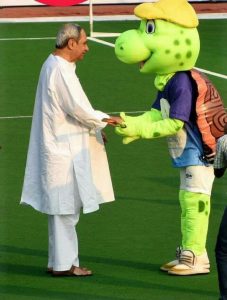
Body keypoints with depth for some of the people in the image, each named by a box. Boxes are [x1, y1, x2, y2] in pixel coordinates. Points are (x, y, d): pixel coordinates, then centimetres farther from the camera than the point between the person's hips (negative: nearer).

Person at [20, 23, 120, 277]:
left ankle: (60, 261, 20)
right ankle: (63, 264, 2)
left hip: (60, 147, 10)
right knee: (65, 208, -4)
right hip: (64, 150, -10)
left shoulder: (53, 65, 12)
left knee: (63, 208, 14)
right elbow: (78, 108, -20)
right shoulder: (61, 70, -19)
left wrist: (93, 125, 15)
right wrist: (103, 120, -5)